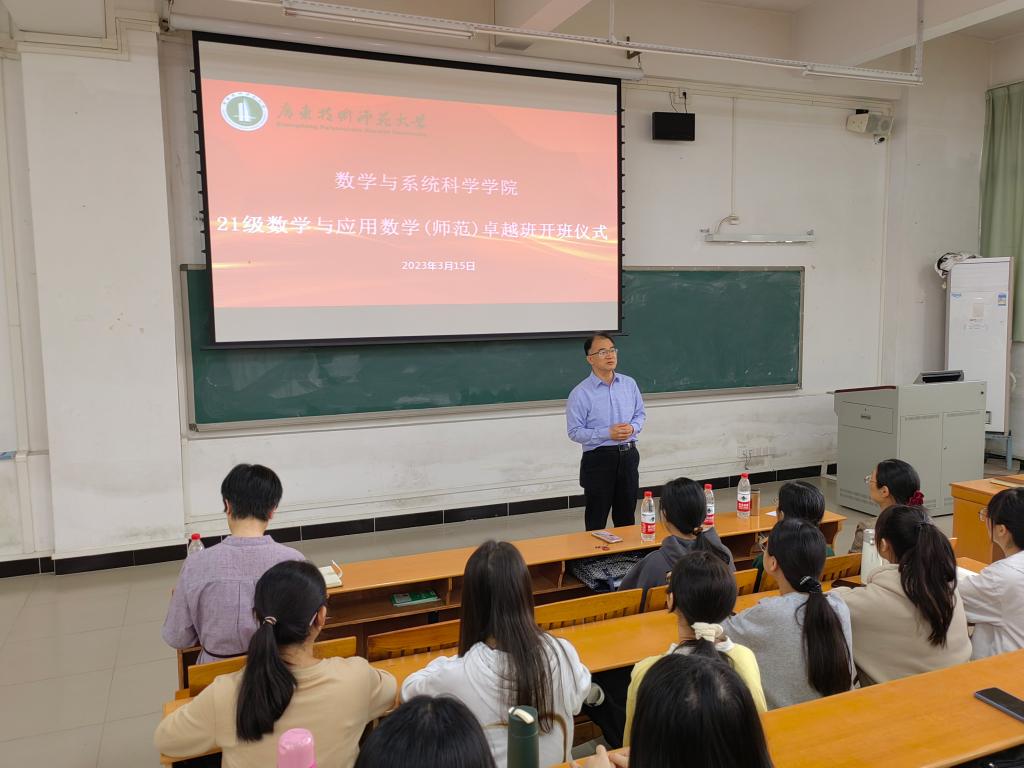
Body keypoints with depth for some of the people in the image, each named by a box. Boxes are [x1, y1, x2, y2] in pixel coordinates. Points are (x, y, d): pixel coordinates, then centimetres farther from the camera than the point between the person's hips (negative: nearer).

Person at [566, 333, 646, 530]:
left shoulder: (629, 384, 4)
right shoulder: (580, 393, -10)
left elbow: (640, 414, 14)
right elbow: (574, 432, -10)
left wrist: (632, 428, -9)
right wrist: (608, 434, -19)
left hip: (628, 455, 4)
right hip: (598, 458, -4)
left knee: (627, 517, 16)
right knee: (596, 520, 5)